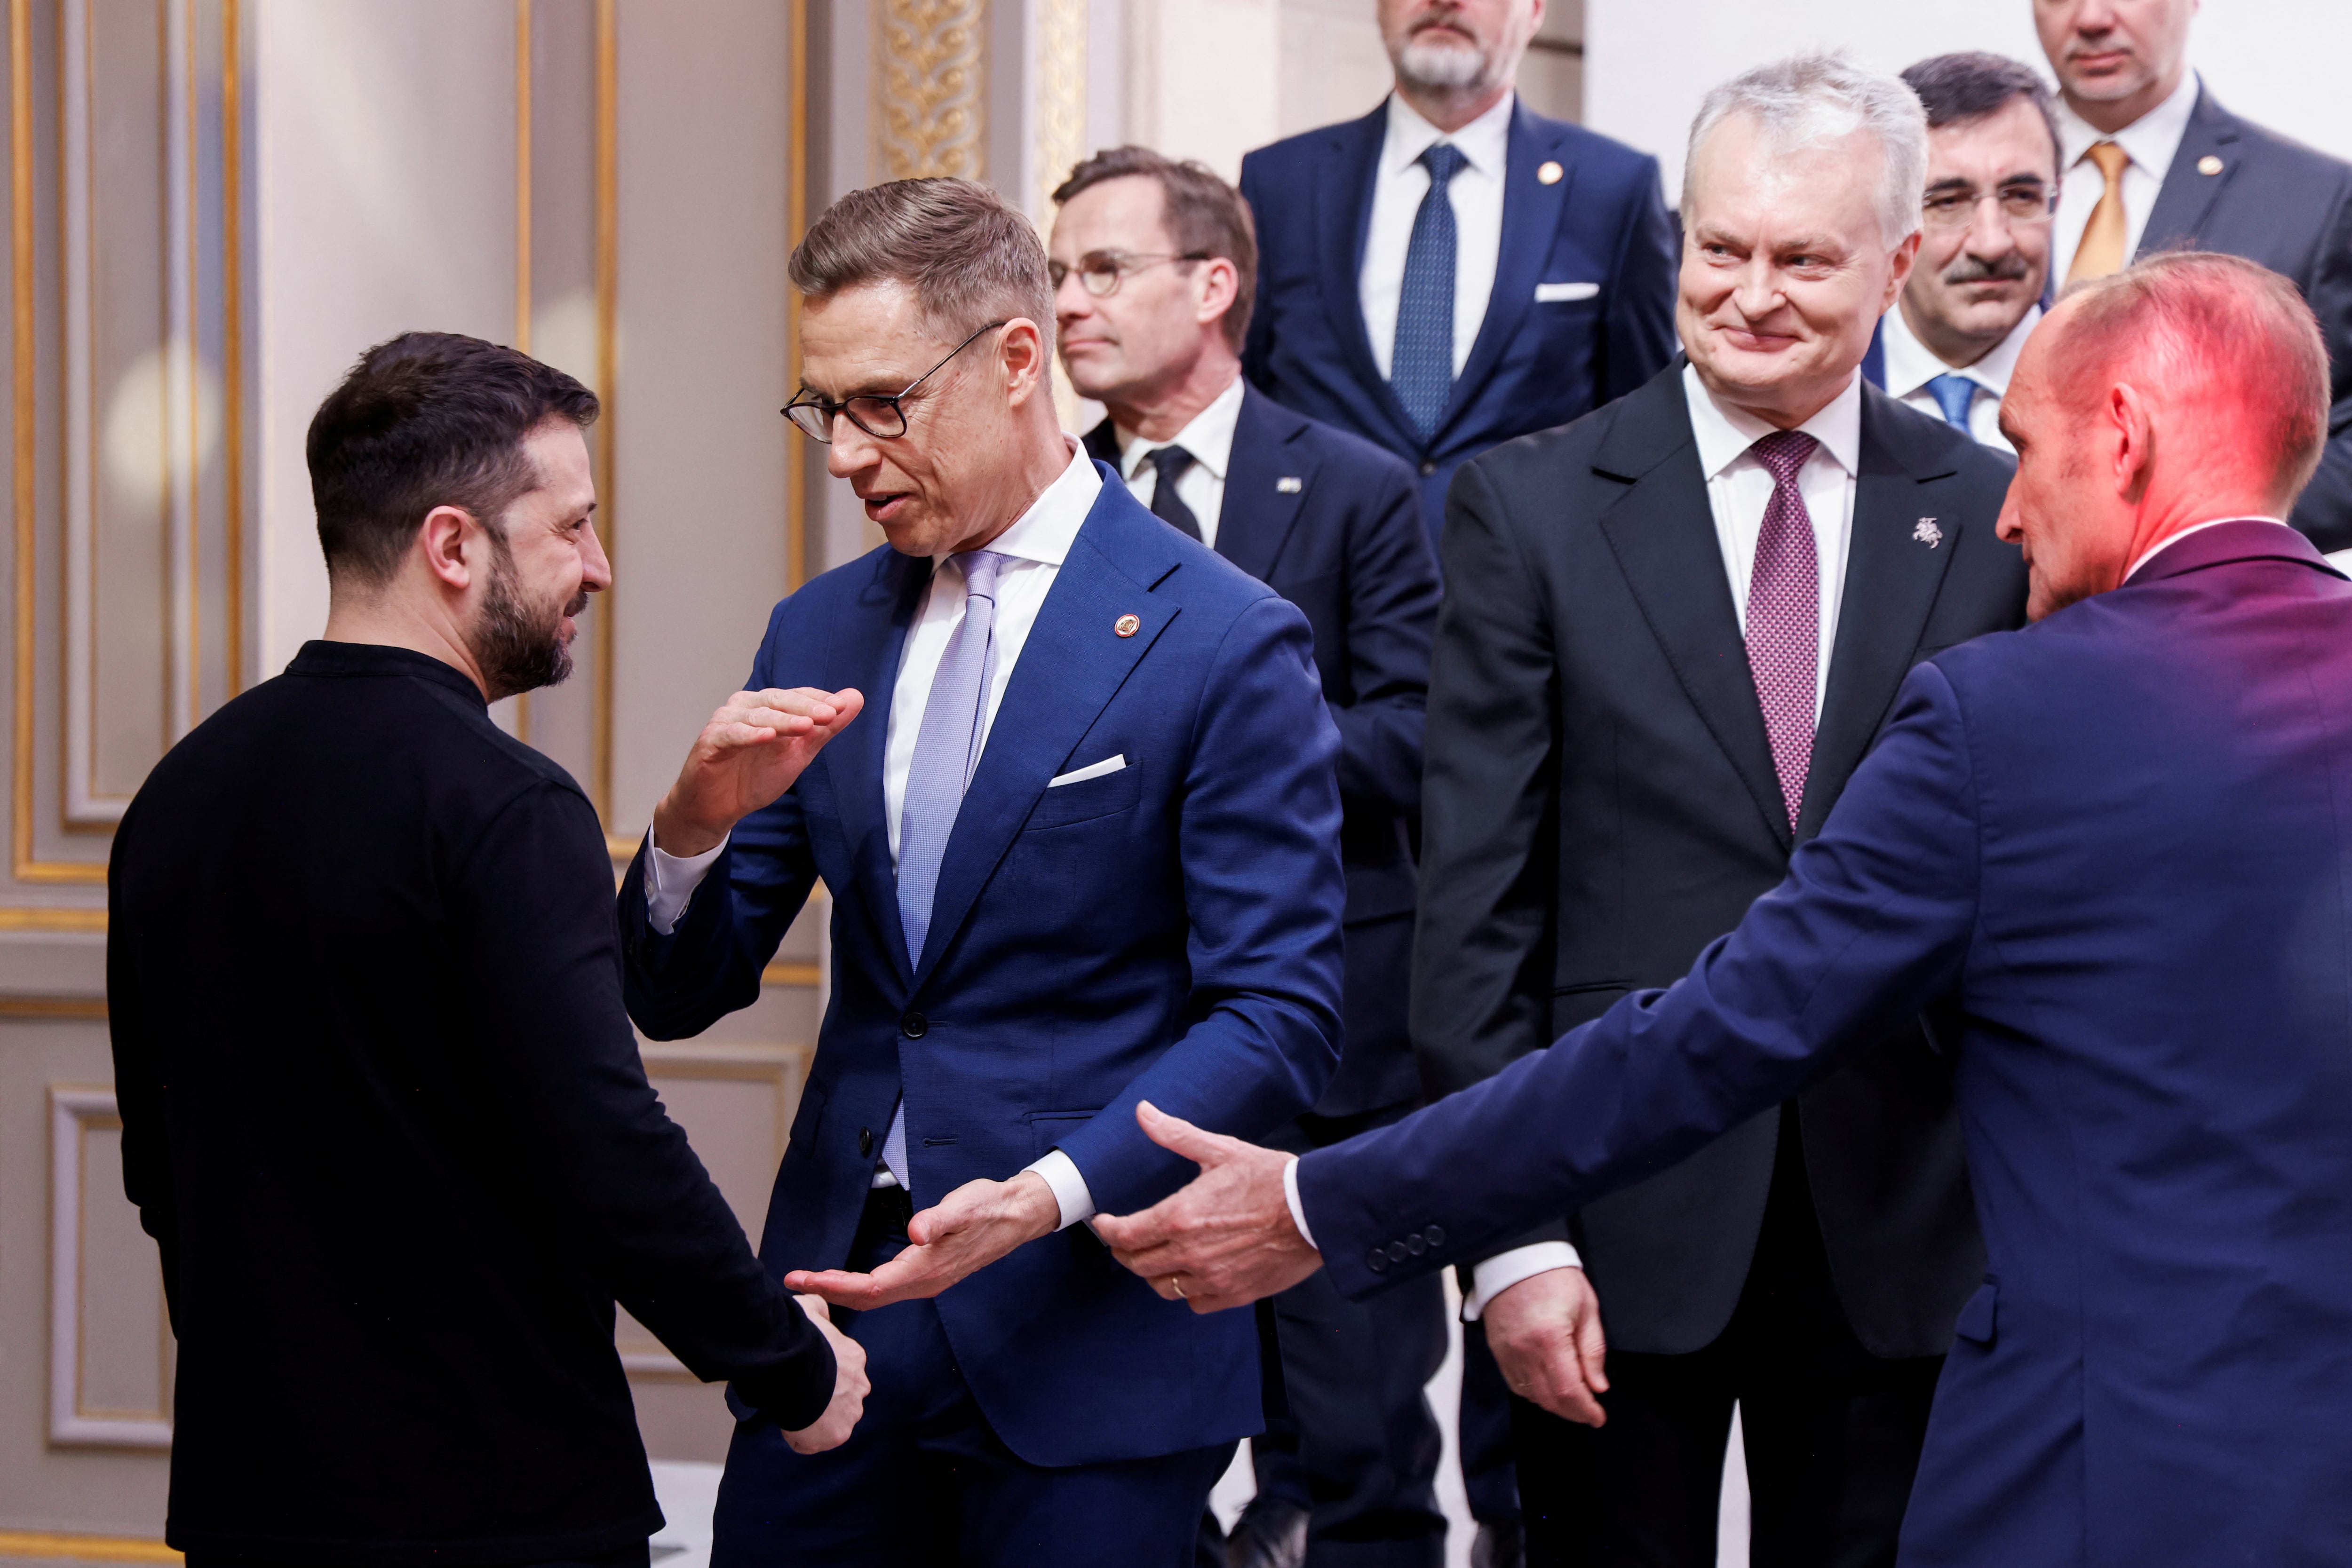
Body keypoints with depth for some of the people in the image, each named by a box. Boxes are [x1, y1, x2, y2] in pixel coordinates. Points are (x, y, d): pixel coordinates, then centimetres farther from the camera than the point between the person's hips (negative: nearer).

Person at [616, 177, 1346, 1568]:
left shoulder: (1224, 643, -7)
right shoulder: (822, 636, 10)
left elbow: (1280, 1019, -10)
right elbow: (678, 997, 11)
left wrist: (1052, 1193, -23)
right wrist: (700, 822, -10)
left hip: (1085, 1343, -5)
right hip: (840, 1292, 5)